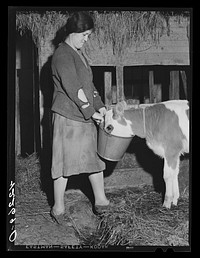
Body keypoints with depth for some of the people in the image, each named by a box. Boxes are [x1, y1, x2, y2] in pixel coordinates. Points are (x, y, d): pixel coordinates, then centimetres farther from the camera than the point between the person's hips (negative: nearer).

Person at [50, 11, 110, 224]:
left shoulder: (78, 54, 16)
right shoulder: (62, 55, -14)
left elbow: (88, 83, 16)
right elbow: (73, 88, -19)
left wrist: (99, 106, 3)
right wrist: (90, 111, -17)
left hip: (85, 117, 9)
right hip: (68, 117, -9)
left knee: (94, 157, 12)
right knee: (65, 161, -2)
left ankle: (100, 201, 22)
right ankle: (58, 208, 10)